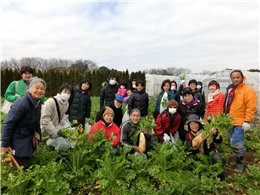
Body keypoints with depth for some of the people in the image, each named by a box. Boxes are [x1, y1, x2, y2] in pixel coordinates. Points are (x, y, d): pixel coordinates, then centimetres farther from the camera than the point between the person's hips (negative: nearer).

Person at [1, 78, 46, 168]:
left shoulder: (38, 103, 2)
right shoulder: (21, 103, -24)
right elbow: (8, 123, -21)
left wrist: (37, 132, -1)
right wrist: (5, 144, -18)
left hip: (29, 139, 8)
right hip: (18, 139, -8)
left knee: (27, 162, 18)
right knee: (23, 165, -3)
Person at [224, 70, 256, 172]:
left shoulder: (248, 90, -10)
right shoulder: (230, 90, 11)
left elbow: (250, 108, -15)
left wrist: (247, 121, -19)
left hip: (240, 123, -7)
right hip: (230, 122, 7)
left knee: (236, 143, -7)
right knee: (233, 142, 17)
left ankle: (239, 162, 12)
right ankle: (237, 158, 35)